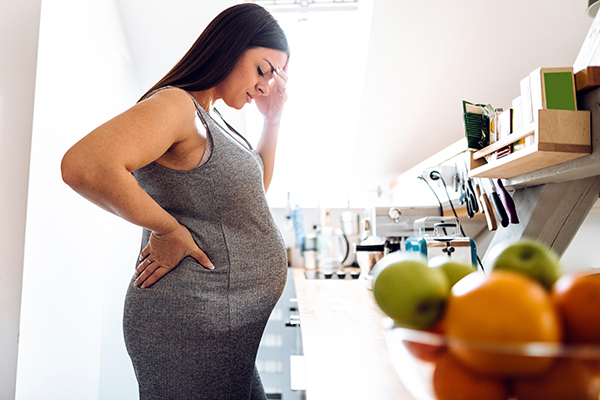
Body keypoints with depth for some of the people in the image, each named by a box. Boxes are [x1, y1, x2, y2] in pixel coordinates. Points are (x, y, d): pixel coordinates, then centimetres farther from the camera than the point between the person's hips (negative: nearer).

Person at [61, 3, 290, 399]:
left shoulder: (206, 119, 13)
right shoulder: (175, 104, -17)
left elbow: (255, 186, 21)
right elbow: (84, 166, -33)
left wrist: (273, 119, 11)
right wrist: (168, 230, -21)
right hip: (194, 327, -9)